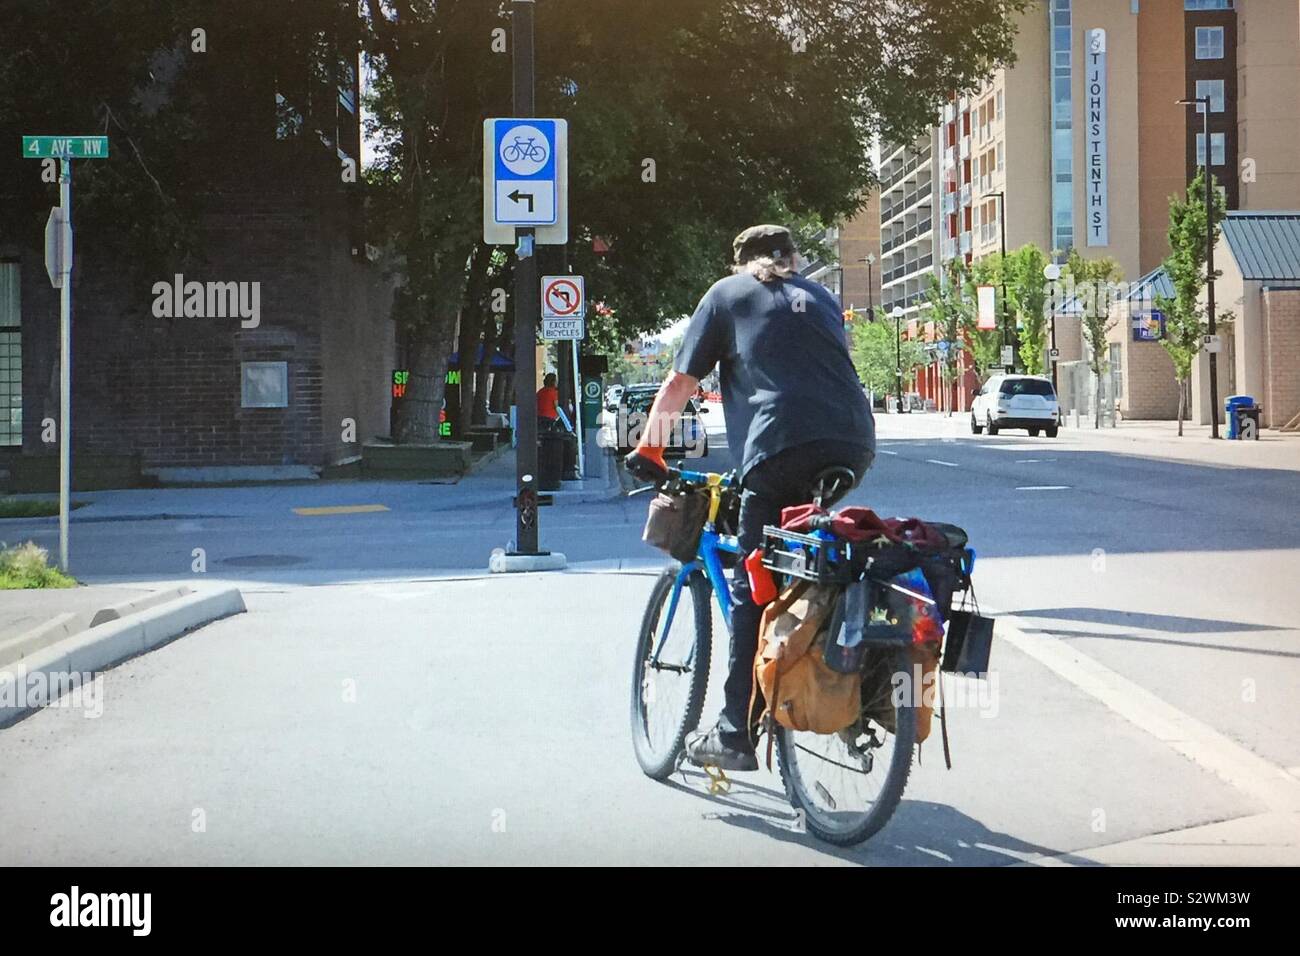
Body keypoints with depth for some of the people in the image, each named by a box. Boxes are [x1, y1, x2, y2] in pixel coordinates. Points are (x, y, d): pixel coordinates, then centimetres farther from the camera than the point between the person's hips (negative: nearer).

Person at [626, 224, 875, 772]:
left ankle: (736, 735, -2)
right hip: (854, 447, 4)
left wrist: (648, 448, 26)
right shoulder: (819, 297, 30)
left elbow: (681, 383, 16)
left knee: (753, 589, 0)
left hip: (780, 447, -4)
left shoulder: (727, 294, 18)